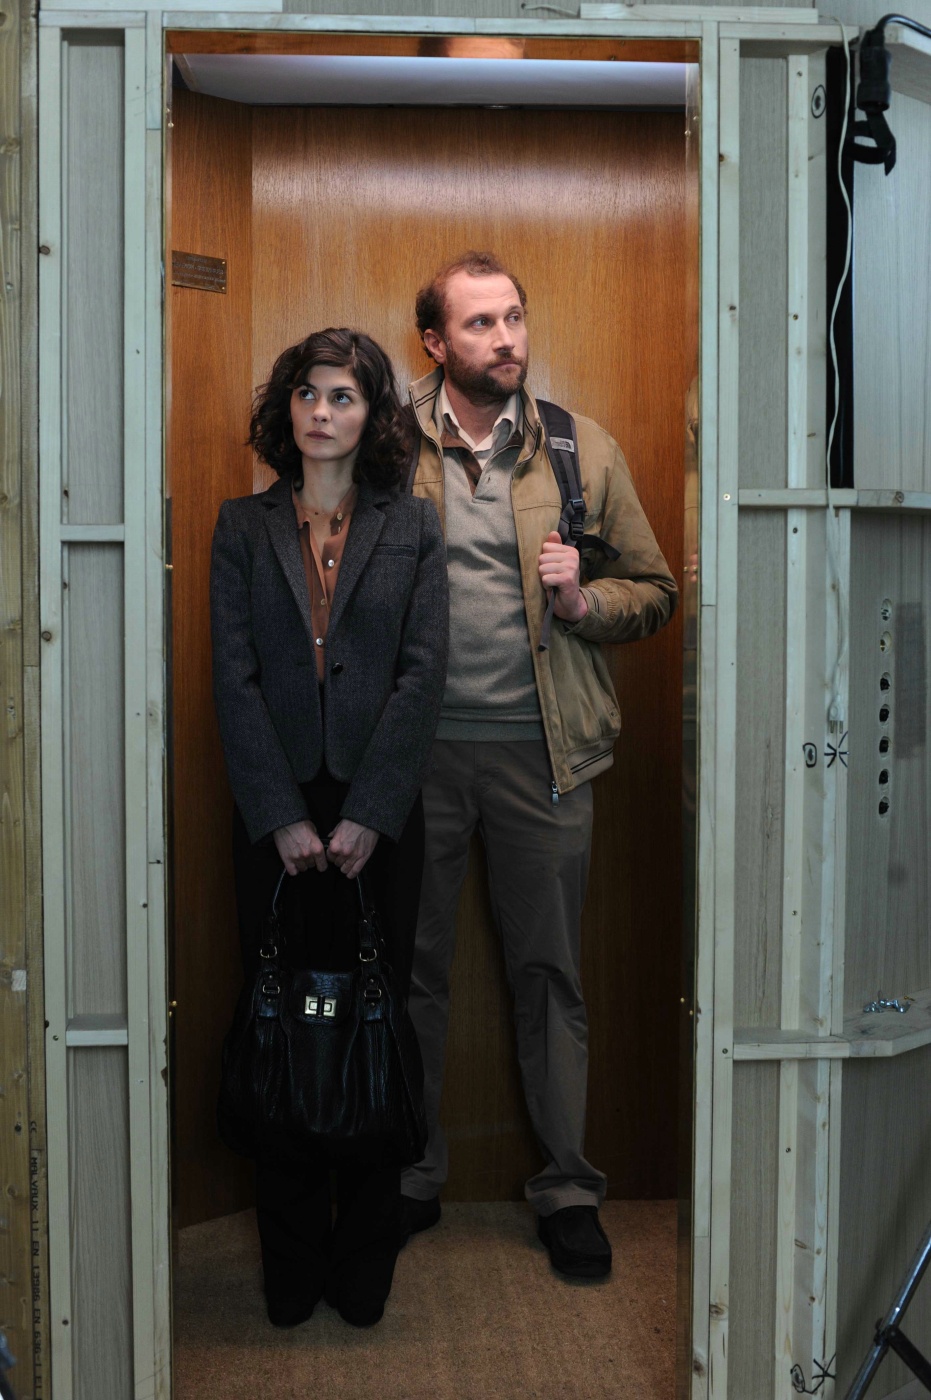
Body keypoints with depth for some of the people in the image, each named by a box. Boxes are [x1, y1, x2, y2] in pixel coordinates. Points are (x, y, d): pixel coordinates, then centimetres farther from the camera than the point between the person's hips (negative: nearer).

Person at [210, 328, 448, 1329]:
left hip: (379, 813, 0)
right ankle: (291, 1272, 15)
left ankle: (364, 1271, 14)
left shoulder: (411, 529, 7)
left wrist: (367, 814, -10)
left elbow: (421, 675, -2)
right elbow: (234, 678, 0)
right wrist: (282, 816, -8)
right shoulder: (243, 527, 8)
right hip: (275, 814, 1)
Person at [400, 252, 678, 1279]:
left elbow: (654, 591, 9)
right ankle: (410, 1179, 27)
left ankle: (567, 1190, 22)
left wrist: (582, 599, -11)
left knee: (549, 973, 8)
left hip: (540, 749, 0)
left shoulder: (584, 451, 5)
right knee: (411, 969, 11)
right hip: (417, 746, 0)